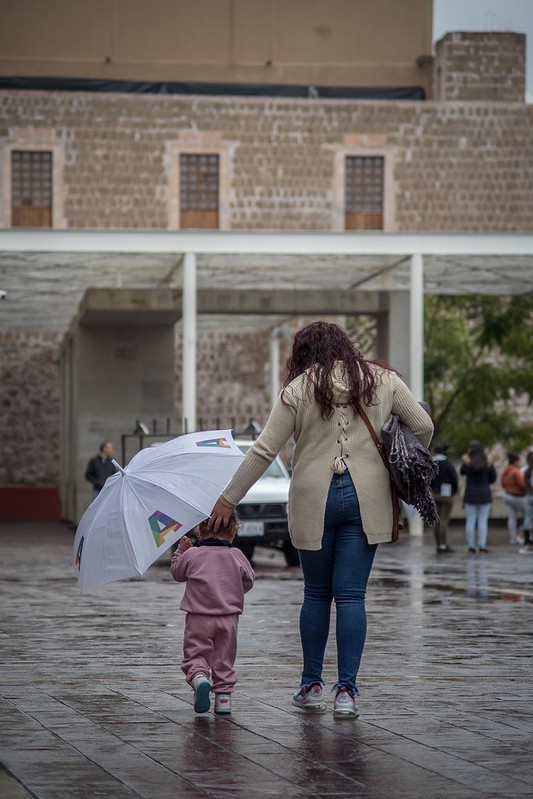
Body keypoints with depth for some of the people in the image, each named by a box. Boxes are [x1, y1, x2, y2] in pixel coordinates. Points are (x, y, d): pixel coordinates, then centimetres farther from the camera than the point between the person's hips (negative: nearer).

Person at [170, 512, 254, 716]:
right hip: (228, 617, 2)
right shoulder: (236, 557, 0)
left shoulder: (191, 555, -3)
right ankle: (223, 695, 8)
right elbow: (248, 582, 10)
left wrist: (181, 550, 22)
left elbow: (177, 572, 12)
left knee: (195, 654, 3)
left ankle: (199, 677, -26)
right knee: (224, 659, 12)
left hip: (198, 617, -2)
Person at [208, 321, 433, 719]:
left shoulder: (298, 389, -3)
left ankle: (311, 686, 18)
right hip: (365, 500, 1)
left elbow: (264, 451, -4)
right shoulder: (382, 379, 4)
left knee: (316, 593, 12)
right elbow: (424, 426, 7)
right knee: (351, 595, 2)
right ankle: (346, 690, -3)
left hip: (314, 501, -1)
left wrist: (228, 500, 3)